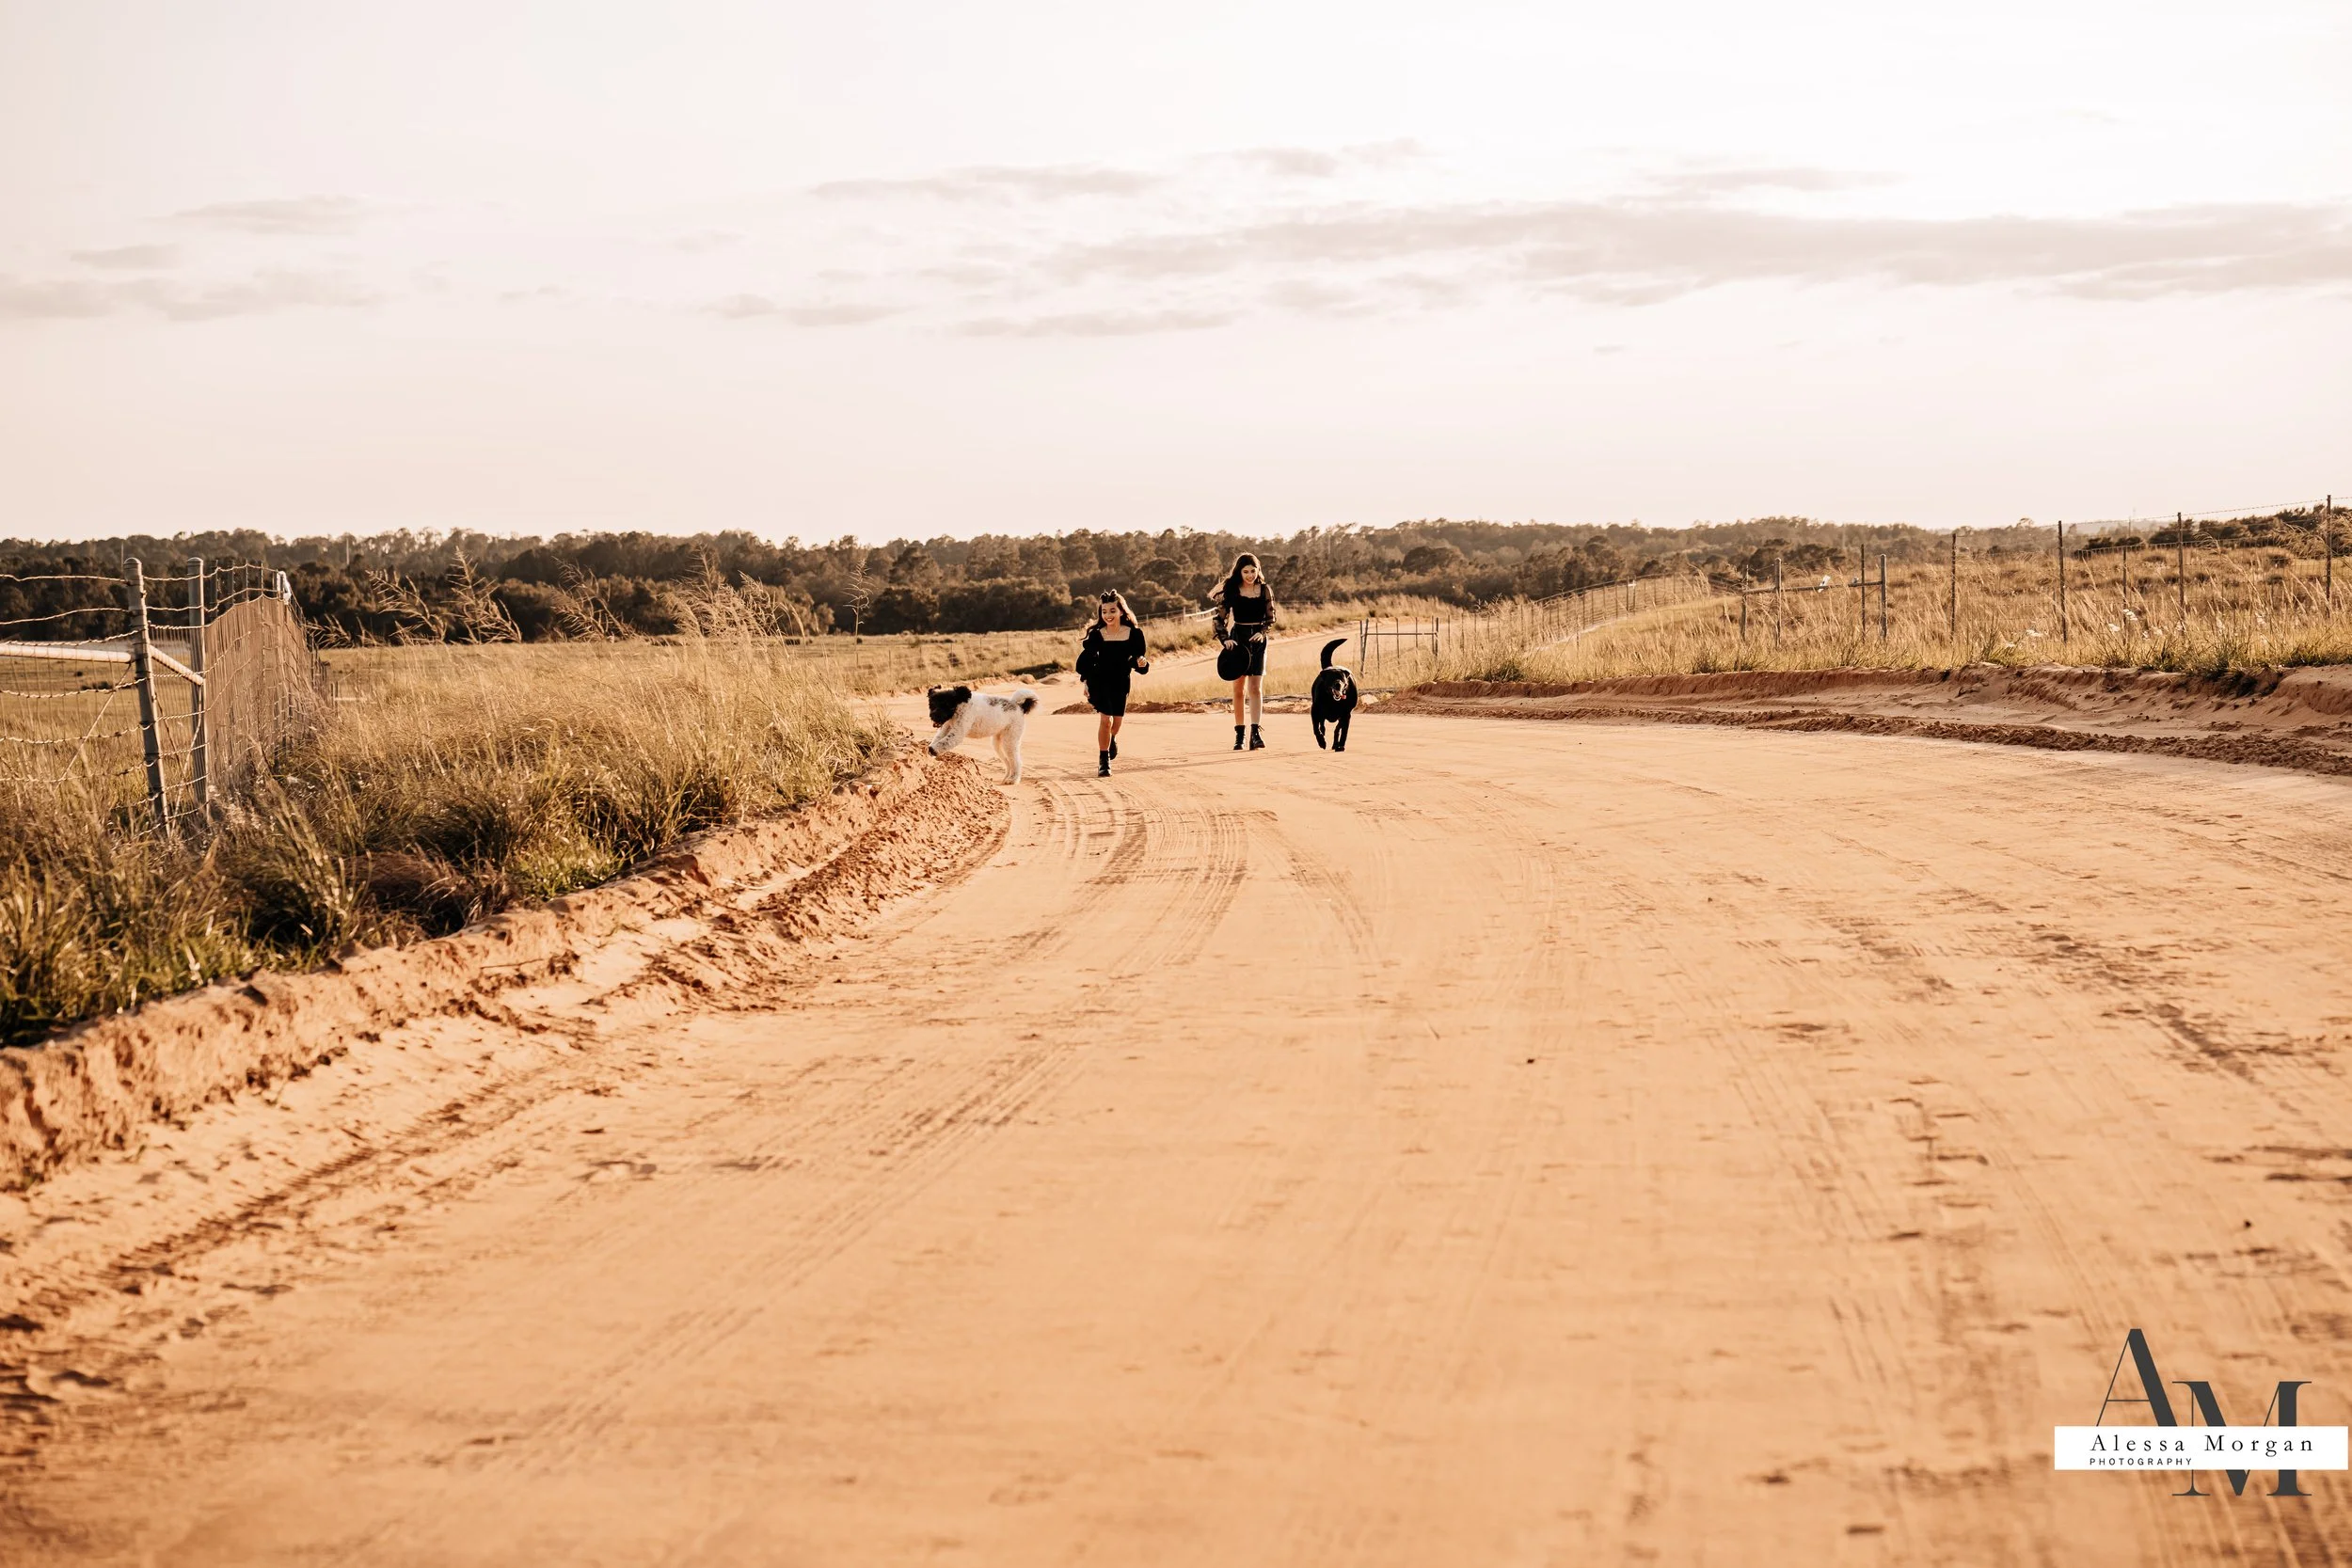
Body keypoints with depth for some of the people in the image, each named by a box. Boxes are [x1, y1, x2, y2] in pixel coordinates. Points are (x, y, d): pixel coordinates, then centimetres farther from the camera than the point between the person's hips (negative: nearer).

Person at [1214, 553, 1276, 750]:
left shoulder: (1264, 590, 2)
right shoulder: (1231, 590, -1)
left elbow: (1271, 618, 6)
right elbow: (1220, 617, 0)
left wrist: (1262, 632, -13)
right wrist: (1225, 639, -15)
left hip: (1257, 639, 0)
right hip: (1238, 638, 0)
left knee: (1256, 688, -9)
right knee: (1238, 689, 3)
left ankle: (1255, 734, -16)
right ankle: (1239, 735, 9)